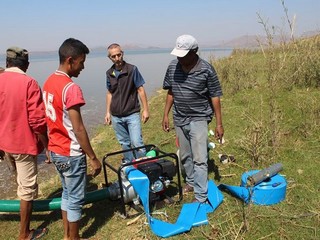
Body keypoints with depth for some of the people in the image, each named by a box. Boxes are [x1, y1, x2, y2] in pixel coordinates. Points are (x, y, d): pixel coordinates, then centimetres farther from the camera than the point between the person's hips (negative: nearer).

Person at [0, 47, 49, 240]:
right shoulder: (29, 83, -18)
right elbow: (37, 121, -21)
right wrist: (47, 146, -8)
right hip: (24, 144, -7)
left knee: (22, 182, 30)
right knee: (27, 188, 7)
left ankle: (27, 207, 53)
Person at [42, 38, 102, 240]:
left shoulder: (48, 82, 5)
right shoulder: (71, 88, -23)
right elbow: (78, 129, -23)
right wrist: (93, 158, -15)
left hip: (55, 150, 9)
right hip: (71, 153, -9)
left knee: (67, 193, 22)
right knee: (76, 199, 7)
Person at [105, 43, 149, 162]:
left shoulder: (132, 69, -9)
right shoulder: (109, 73, 4)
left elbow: (140, 90, -6)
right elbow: (109, 93, 13)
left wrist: (145, 110, -9)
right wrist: (108, 112, 11)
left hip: (132, 114, -4)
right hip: (116, 116, 4)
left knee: (137, 142, -10)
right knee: (125, 143, 14)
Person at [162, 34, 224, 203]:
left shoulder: (206, 69, -15)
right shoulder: (173, 66, -2)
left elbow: (214, 97, -9)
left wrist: (219, 123, -9)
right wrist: (166, 115, 8)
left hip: (198, 119, -5)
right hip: (179, 119, 5)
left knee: (199, 159, -4)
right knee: (185, 156, 19)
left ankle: (200, 197, 5)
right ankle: (191, 181, 41)